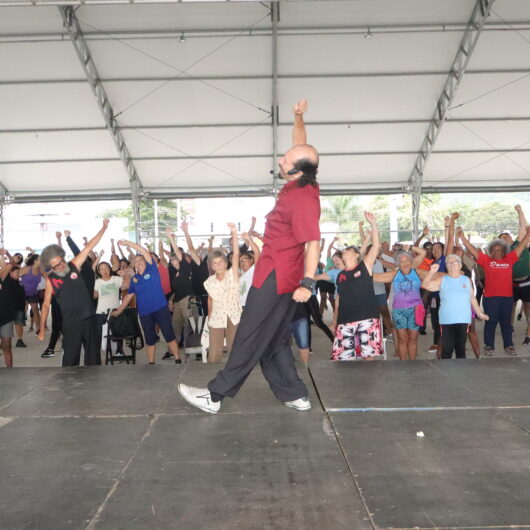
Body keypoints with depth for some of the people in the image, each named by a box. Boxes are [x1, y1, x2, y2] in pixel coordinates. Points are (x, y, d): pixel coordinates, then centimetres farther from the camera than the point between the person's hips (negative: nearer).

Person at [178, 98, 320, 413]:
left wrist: (308, 283, -34)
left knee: (251, 339, -2)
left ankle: (215, 395, 7)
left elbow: (314, 243, -29)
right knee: (274, 341, 15)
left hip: (276, 278, -10)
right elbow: (301, 146, 21)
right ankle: (295, 396, 19)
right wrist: (299, 118, 10)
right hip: (279, 275, 10)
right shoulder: (300, 184, 4)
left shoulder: (303, 199, -23)